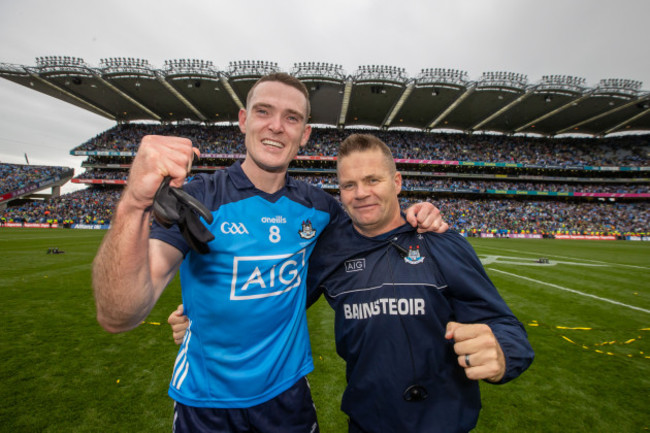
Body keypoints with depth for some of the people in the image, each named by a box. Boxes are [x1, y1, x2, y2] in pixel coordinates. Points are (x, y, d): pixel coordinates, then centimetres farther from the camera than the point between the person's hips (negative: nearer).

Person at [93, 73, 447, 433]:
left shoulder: (316, 205, -6)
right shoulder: (196, 199, -18)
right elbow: (119, 317, -26)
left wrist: (410, 220, -11)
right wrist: (134, 205, -44)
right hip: (205, 401, -1)